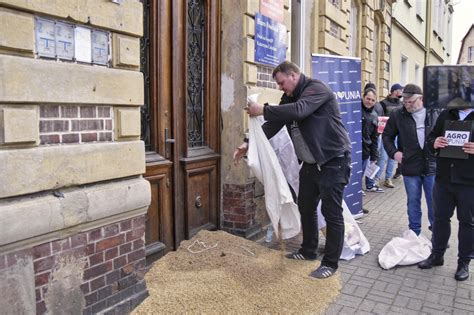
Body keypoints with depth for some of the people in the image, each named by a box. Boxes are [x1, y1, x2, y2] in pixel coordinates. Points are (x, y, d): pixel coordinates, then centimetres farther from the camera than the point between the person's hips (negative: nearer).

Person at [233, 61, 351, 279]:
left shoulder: (316, 88, -15)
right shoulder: (290, 98, 10)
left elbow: (299, 110, -34)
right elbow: (272, 125, 6)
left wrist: (263, 110, -28)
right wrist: (249, 144, -3)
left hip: (333, 161, -9)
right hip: (310, 162, 9)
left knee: (332, 212, -1)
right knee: (306, 207, 16)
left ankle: (330, 263, 12)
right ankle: (308, 251, 34)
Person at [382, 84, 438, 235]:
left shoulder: (433, 114, 2)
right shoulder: (397, 115, -2)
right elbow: (387, 136, 7)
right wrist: (394, 152, -6)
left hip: (431, 166, 1)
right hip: (410, 167, 0)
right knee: (413, 201, 11)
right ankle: (414, 233, 25)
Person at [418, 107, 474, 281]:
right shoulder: (446, 114, 8)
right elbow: (431, 138, 13)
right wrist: (435, 143, -10)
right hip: (443, 178, 3)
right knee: (440, 217, 14)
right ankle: (437, 255, 30)